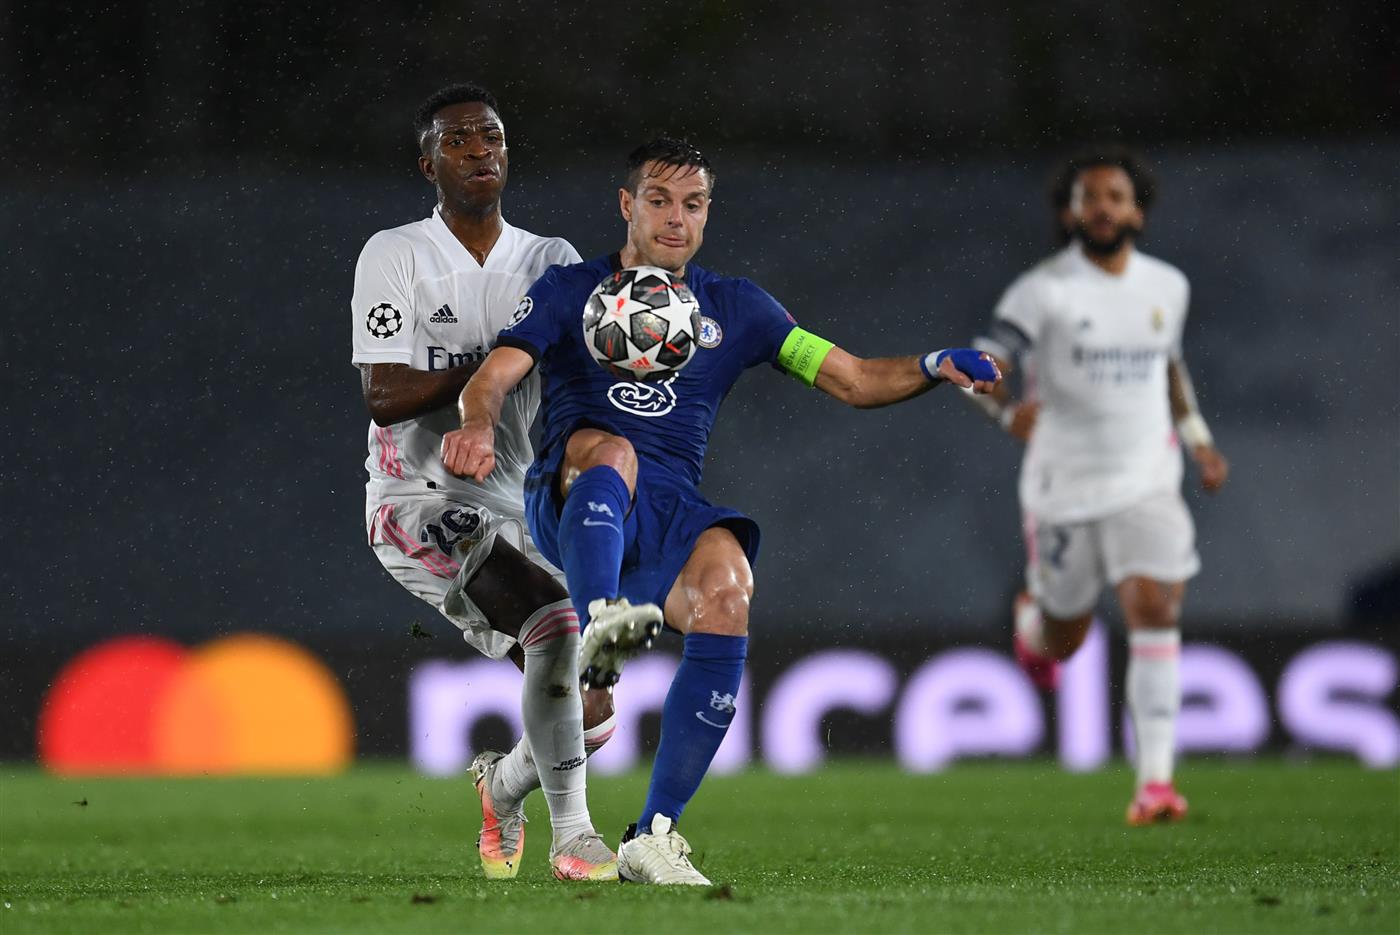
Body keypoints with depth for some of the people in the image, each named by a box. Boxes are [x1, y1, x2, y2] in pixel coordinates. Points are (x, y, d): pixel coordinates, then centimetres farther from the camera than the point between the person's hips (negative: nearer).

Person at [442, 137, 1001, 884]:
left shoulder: (736, 308, 21)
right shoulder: (571, 291, 13)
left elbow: (852, 380, 18)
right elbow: (496, 375, -2)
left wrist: (933, 368, -2)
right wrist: (479, 426, -26)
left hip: (669, 514, 2)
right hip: (569, 505, -2)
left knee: (727, 584, -31)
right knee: (608, 450, -37)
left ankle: (654, 834, -28)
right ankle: (598, 626, -66)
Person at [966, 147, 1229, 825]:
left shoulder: (1167, 286, 5)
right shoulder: (1044, 291, -11)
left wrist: (1198, 440, 17)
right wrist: (1009, 412, -39)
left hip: (1146, 482, 2)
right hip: (1064, 485, -2)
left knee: (1156, 612, -17)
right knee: (1064, 643, 10)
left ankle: (1154, 782, -17)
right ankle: (1031, 620, 50)